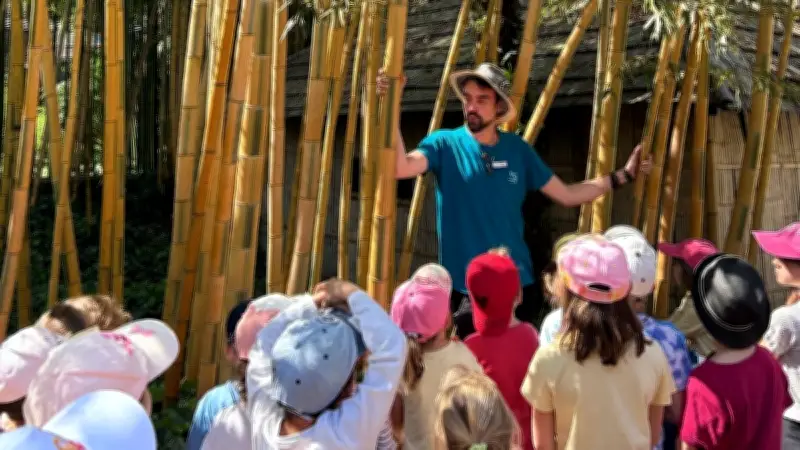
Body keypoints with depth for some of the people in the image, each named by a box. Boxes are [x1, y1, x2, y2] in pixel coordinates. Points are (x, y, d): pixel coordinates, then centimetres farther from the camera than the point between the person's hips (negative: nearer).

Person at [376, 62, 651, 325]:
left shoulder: (517, 149, 5)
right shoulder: (445, 144, -6)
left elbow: (566, 194, 12)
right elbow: (401, 167, -26)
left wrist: (622, 176, 8)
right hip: (462, 287, -3)